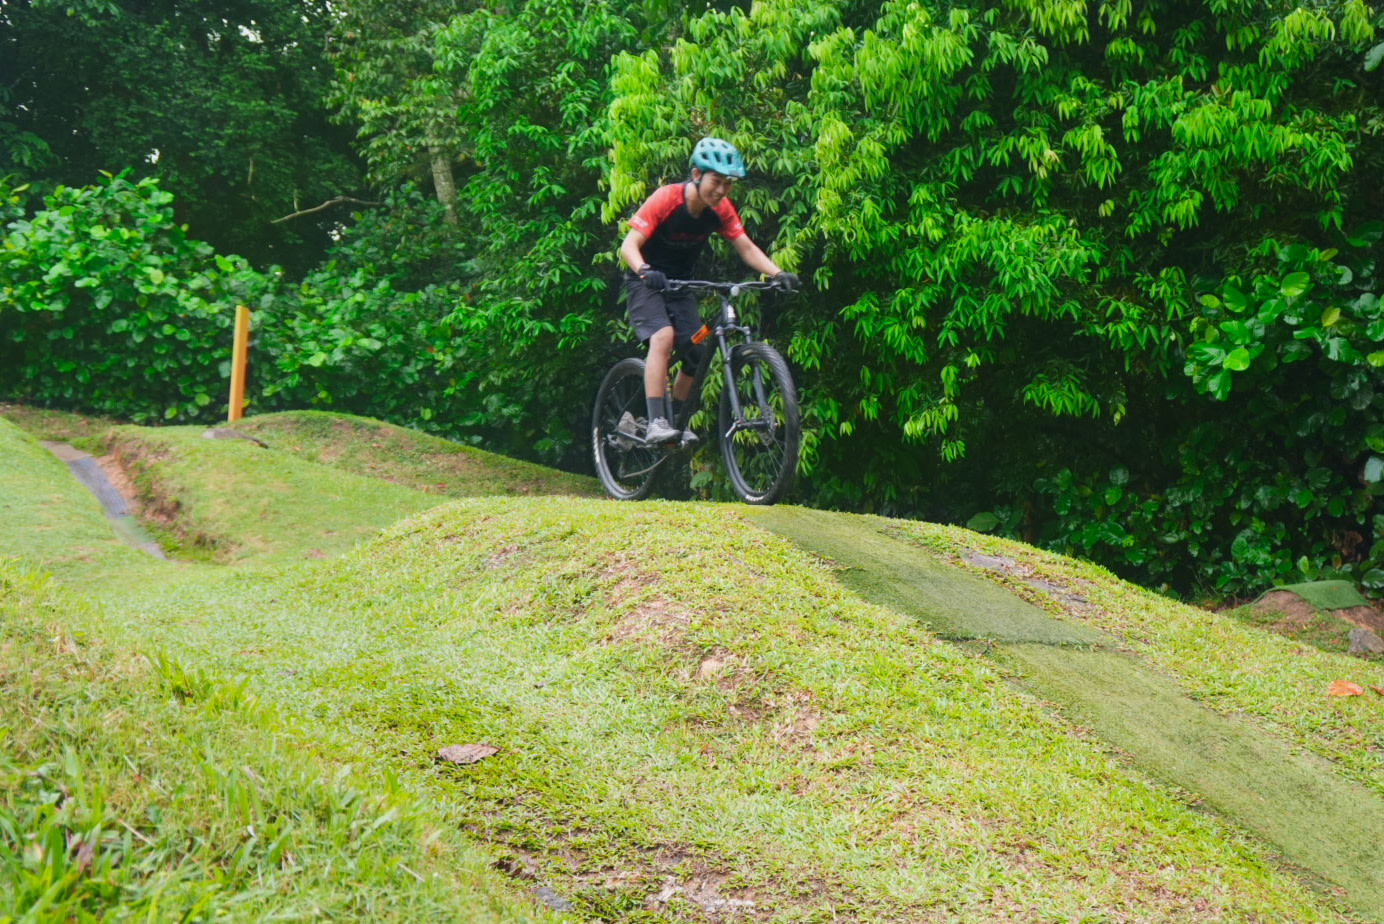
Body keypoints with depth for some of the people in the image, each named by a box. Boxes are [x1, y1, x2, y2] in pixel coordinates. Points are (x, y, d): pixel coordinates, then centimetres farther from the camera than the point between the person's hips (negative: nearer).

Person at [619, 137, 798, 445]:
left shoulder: (720, 209, -9)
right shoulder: (665, 199, -24)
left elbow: (747, 248, -8)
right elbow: (629, 245, -29)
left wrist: (778, 273, -25)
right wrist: (645, 271, -49)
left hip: (681, 283, 5)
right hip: (647, 281, -5)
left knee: (695, 353, -6)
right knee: (663, 336, -29)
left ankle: (676, 421, 14)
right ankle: (655, 422, -32)